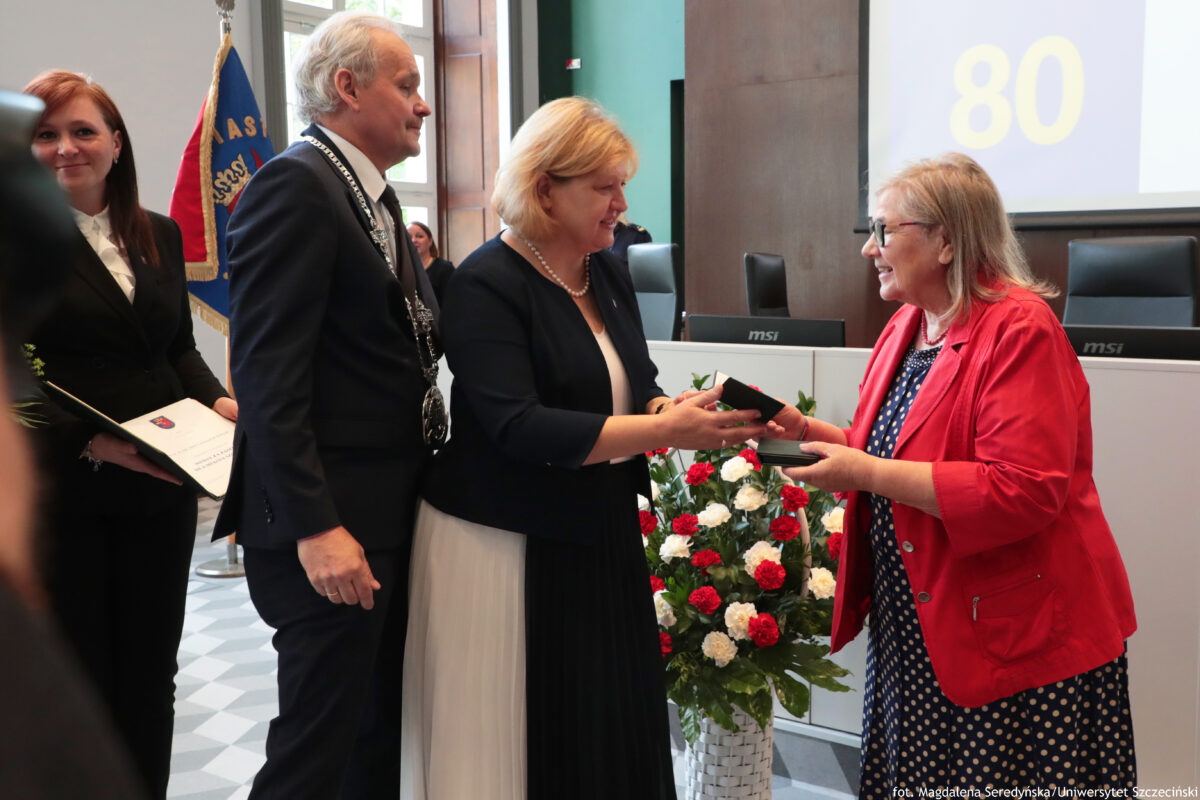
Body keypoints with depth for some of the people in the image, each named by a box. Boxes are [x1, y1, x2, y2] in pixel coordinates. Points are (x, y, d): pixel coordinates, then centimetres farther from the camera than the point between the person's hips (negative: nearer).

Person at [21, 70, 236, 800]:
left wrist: (216, 399, -4)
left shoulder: (160, 235, 10)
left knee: (152, 672, 16)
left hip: (161, 490, 5)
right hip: (59, 494, -5)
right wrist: (91, 442, -24)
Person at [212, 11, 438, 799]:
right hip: (333, 521, -9)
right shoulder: (294, 184, -13)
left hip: (392, 511, 9)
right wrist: (315, 527, -23)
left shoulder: (374, 197, 16)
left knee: (384, 734, 19)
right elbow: (268, 373, -20)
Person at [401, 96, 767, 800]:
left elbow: (636, 386, 12)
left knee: (615, 727, 10)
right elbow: (519, 427, -23)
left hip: (600, 537, 7)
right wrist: (662, 432, -25)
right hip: (508, 549, -6)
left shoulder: (610, 274, 9)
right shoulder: (488, 286, -13)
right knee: (522, 740, 4)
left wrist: (683, 412, -11)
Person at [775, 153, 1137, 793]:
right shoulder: (907, 324, 10)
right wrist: (807, 430, 3)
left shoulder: (1019, 329, -16)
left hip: (1011, 638, -7)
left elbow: (1023, 493, -25)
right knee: (910, 779, 14)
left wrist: (866, 473, -24)